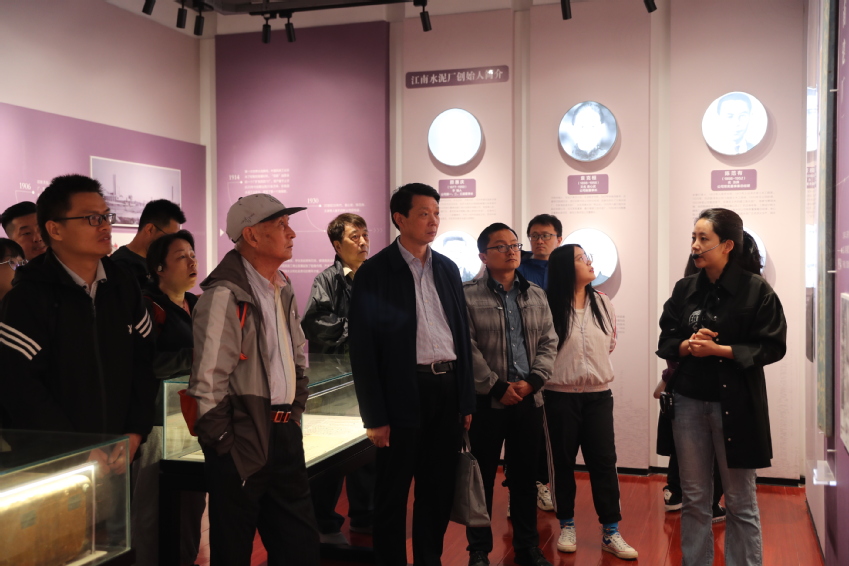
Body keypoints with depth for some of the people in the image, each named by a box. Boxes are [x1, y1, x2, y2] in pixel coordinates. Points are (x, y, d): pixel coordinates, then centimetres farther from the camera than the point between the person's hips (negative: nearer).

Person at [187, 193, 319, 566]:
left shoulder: (283, 290, 10)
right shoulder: (226, 294, -16)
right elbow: (207, 382, -18)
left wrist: (294, 416, 15)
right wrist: (224, 446, -14)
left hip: (284, 437, 8)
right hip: (243, 444, -7)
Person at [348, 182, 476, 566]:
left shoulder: (447, 269, 11)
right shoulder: (375, 272, -6)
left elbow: (462, 334, 13)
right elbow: (363, 348, -7)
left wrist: (467, 400, 10)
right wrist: (374, 416, -10)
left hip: (447, 389, 5)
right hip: (403, 392, -5)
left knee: (439, 489, 14)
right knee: (393, 493, 7)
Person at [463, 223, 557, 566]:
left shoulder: (536, 296, 11)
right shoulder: (467, 295, -5)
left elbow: (548, 343, 7)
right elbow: (467, 348, -11)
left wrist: (532, 381, -8)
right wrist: (496, 387, -14)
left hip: (529, 398, 4)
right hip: (486, 399, -4)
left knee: (525, 476, 13)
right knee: (481, 476, 4)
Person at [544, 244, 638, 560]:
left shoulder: (603, 302, 4)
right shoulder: (549, 306, -13)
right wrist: (563, 369, 0)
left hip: (599, 394, 3)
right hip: (560, 395, -3)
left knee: (604, 461, 3)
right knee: (563, 461, 8)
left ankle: (611, 532, 12)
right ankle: (567, 526, 23)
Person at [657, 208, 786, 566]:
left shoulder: (756, 289, -7)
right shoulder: (684, 289, 6)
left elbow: (773, 346, -9)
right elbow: (666, 341, 8)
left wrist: (718, 349, -17)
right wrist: (688, 346, -13)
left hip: (736, 404, -4)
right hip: (689, 402, 4)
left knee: (741, 502, 8)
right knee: (694, 499, 12)